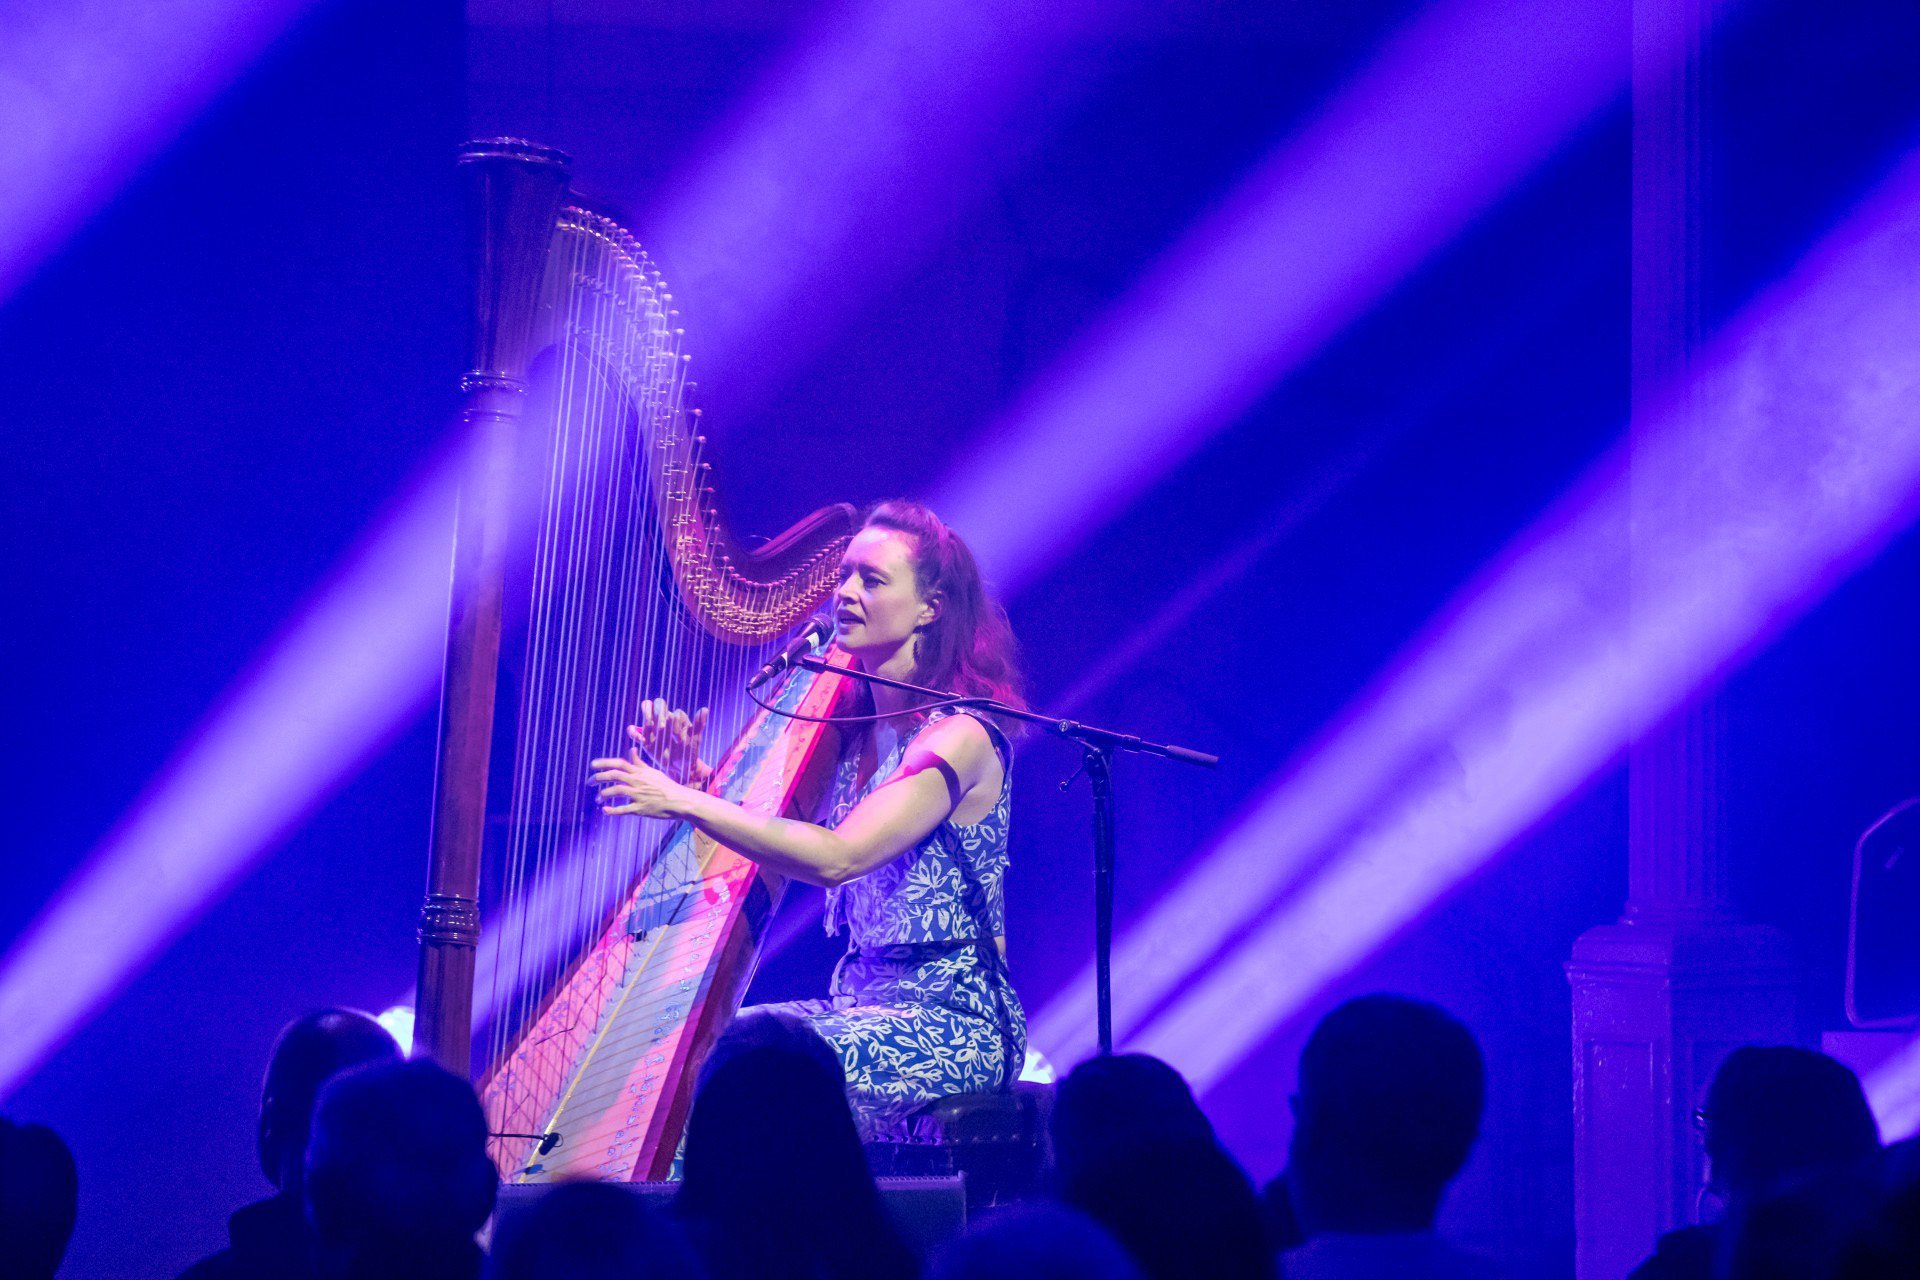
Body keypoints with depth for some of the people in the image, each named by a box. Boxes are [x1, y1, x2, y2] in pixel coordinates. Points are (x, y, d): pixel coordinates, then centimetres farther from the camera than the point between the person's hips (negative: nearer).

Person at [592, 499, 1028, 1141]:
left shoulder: (960, 738, -14)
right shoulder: (849, 725, 11)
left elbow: (837, 857, -26)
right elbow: (768, 854, 11)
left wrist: (686, 803, -25)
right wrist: (693, 776, -5)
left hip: (949, 1022, -8)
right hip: (861, 1004, 8)